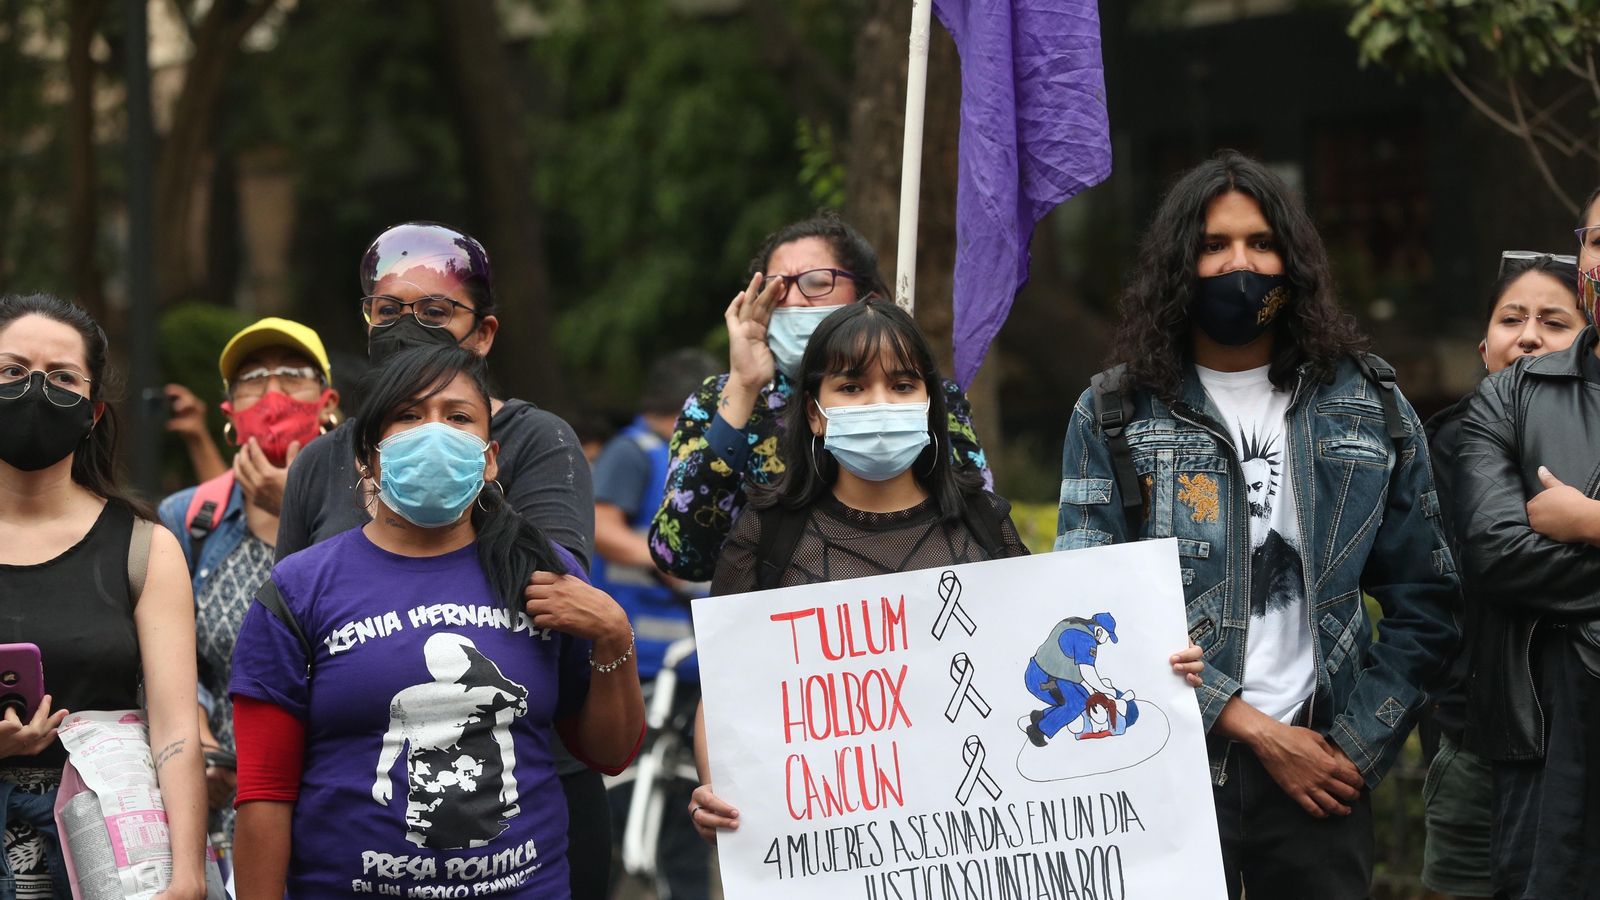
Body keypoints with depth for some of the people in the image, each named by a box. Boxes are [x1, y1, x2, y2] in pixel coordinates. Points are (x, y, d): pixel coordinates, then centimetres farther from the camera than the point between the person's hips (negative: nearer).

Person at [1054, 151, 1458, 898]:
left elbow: (1426, 598, 9)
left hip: (1319, 772, 1)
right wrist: (1252, 729, -11)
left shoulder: (1366, 407, 8)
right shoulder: (1113, 415, 2)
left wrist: (1358, 746, -2)